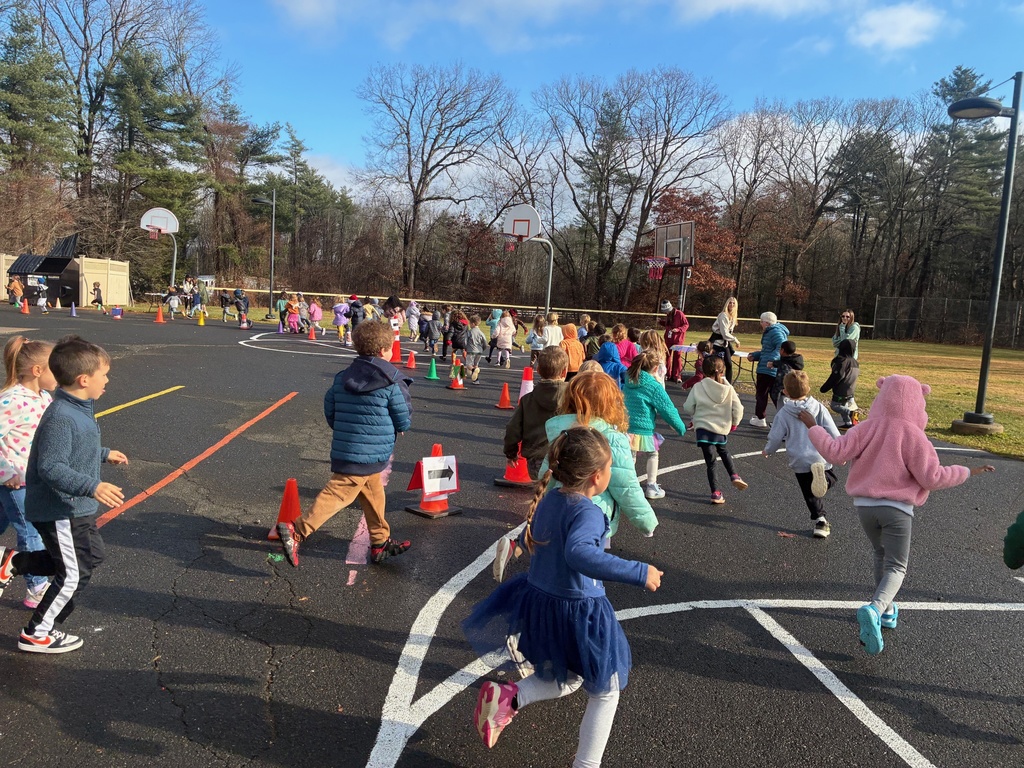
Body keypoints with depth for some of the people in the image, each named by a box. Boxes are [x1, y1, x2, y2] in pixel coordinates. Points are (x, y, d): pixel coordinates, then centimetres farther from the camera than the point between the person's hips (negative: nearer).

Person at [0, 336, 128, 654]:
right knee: (74, 574, 4)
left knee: (92, 554, 25)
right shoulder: (61, 417, -27)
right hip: (60, 511, -10)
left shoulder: (77, 409, 5)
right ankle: (37, 635, 23)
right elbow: (51, 467, -32)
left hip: (75, 508, 10)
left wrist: (104, 454, 34)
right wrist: (92, 487, -40)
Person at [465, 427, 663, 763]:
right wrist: (638, 573, -43)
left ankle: (507, 697, 5)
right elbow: (579, 553, -45)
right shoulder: (588, 512, -25)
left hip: (539, 606, 7)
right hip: (580, 615, -7)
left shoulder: (546, 500, -1)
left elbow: (527, 541, 16)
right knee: (605, 694, 17)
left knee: (566, 681, 28)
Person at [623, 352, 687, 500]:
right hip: (643, 429, -5)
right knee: (652, 455, 18)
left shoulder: (629, 381, 6)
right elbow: (668, 409, -7)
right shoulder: (654, 386, -12)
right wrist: (680, 427, 5)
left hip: (625, 426, 5)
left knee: (630, 457, 13)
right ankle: (651, 487, 22)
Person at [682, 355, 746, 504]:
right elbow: (738, 409, -3)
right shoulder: (728, 389, -3)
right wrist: (734, 423, 16)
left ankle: (715, 492, 7)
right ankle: (734, 475, 16)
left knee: (710, 462, 8)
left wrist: (695, 417, 18)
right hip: (722, 429, 2)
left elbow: (688, 409, -3)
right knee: (724, 453, 31)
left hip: (704, 429, -2)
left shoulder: (697, 387, -7)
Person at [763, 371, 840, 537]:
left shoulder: (784, 413, -5)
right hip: (821, 458, 0)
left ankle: (819, 519, 9)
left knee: (810, 494, 16)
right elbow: (833, 433, -1)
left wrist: (767, 451, 18)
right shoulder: (819, 408, -1)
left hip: (799, 461, 0)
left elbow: (775, 437, -2)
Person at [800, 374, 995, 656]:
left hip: (865, 505, 4)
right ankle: (875, 609, -23)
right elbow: (932, 477, -12)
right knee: (896, 567, 2)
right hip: (897, 509, -3)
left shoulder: (867, 429, -6)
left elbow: (836, 452, -11)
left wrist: (813, 428, 1)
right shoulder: (913, 435, -12)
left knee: (882, 556, 25)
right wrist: (968, 472, 2)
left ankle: (886, 611, 35)